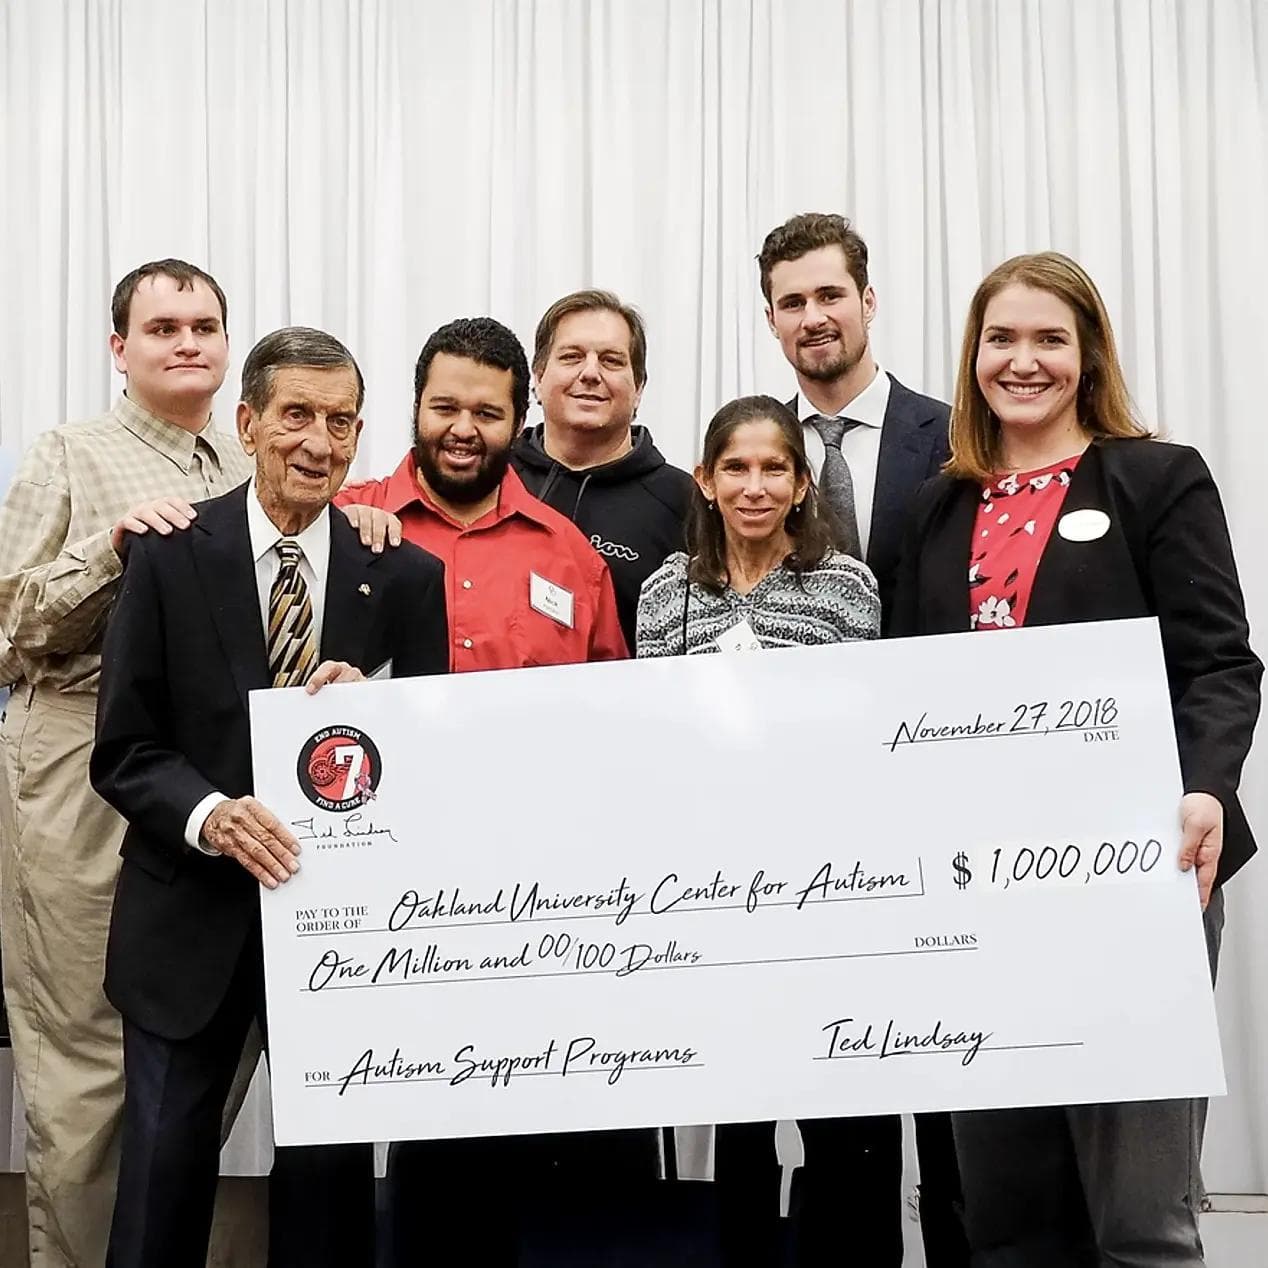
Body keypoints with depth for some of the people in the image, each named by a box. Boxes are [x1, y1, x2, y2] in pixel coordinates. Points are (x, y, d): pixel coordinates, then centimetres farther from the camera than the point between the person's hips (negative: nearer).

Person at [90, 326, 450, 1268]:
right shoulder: (169, 558, -3)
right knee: (165, 1171, 7)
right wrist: (208, 813, -21)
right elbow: (124, 751, -3)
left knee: (332, 1172, 10)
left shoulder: (406, 577, 0)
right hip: (195, 919, -1)